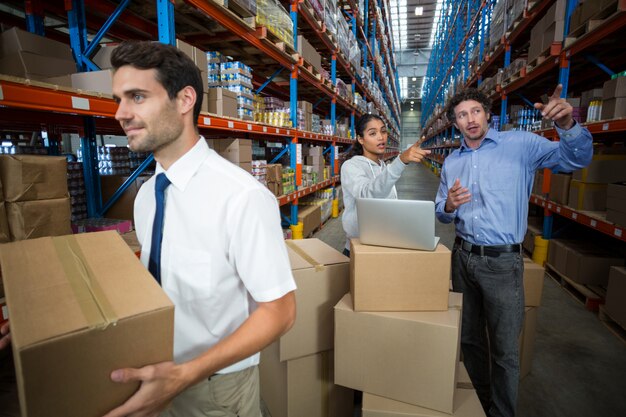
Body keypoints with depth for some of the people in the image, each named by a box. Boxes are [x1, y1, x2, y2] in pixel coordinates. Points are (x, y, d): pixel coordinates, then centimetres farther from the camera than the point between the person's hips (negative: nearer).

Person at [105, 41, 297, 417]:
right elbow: (155, 278, 7)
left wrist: (184, 375, -27)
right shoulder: (146, 195, -4)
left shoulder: (243, 197, -28)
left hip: (217, 386, -5)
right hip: (160, 373, 6)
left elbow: (279, 311, -23)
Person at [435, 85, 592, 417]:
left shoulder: (520, 144, -5)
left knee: (505, 349, 8)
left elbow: (576, 158, -12)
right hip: (462, 256, 5)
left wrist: (568, 124, -31)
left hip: (502, 261, -4)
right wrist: (448, 206, -12)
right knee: (469, 337, 20)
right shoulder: (451, 162, 8)